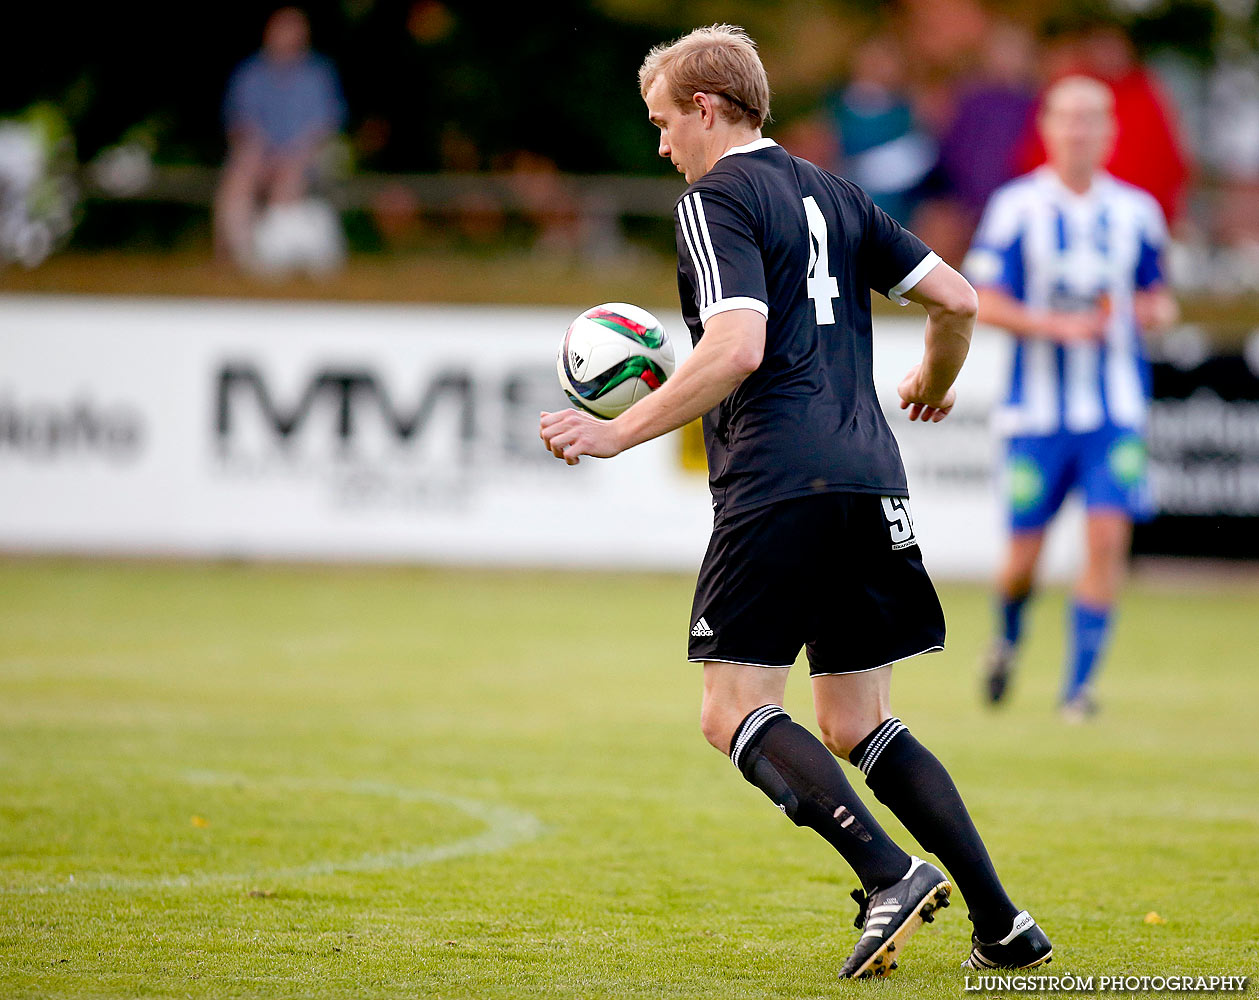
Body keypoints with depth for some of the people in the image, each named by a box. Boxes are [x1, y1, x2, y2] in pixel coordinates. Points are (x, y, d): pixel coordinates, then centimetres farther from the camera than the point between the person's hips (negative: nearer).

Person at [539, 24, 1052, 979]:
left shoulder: (717, 199, -4)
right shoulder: (833, 194, 19)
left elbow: (737, 350, -17)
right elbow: (956, 299, 19)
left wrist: (618, 433, -13)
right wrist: (933, 385, 40)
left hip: (778, 485, -8)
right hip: (870, 481, 8)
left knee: (736, 711, -4)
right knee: (857, 727, 13)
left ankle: (890, 874, -21)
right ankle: (1001, 924, 5)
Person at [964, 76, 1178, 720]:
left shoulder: (1136, 213, 7)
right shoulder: (1016, 207, -4)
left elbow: (1157, 297, 19)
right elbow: (983, 302, -6)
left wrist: (1157, 311, -5)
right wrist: (1056, 325, -20)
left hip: (1116, 412, 2)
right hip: (1036, 411, -2)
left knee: (1108, 537, -14)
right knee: (1024, 554, 2)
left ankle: (1078, 685, -6)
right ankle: (1007, 639, 35)